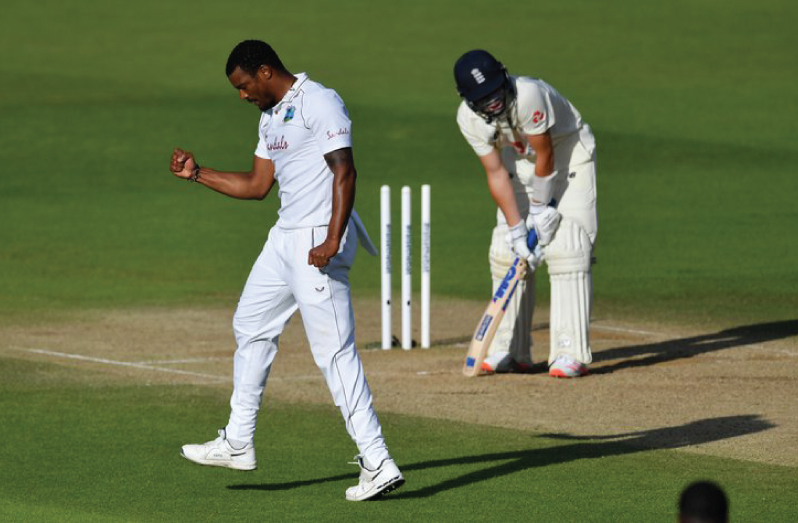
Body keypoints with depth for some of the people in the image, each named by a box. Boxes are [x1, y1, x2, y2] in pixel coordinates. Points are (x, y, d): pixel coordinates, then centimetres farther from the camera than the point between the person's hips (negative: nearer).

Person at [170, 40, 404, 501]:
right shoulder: (271, 117, 17)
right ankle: (238, 444, 31)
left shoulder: (319, 103, -13)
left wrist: (332, 241, -27)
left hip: (319, 239, -11)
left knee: (334, 350, -13)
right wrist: (197, 173, 19)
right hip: (285, 238, 11)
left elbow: (344, 172, -20)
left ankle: (378, 463, -14)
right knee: (251, 326, 19)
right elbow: (257, 185, 24)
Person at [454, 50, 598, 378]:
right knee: (505, 249, 1)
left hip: (570, 154, -6)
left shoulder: (528, 95, -36)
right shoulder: (469, 118, -18)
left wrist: (541, 207, -13)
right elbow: (496, 173, -14)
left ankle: (571, 353, -19)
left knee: (565, 248, -17)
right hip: (522, 160, 6)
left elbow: (546, 155, -23)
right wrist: (516, 228, -19)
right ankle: (511, 353, 9)